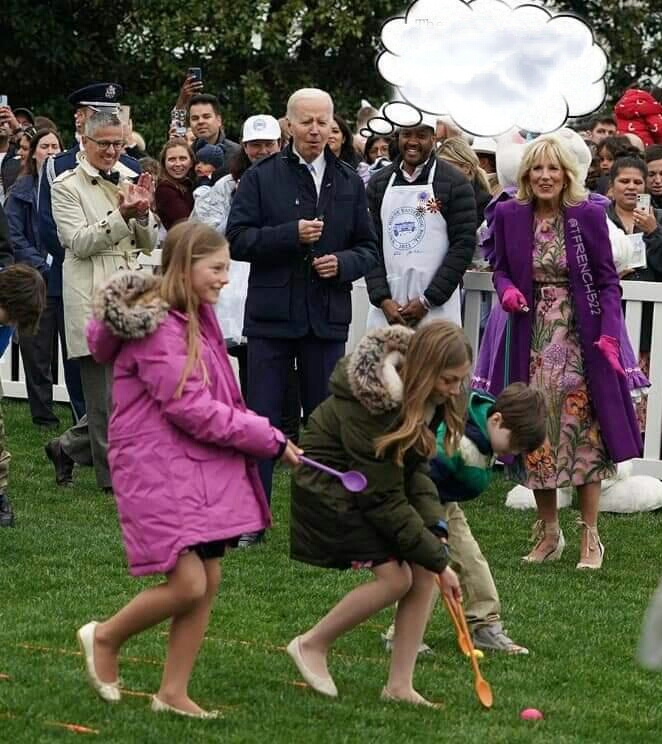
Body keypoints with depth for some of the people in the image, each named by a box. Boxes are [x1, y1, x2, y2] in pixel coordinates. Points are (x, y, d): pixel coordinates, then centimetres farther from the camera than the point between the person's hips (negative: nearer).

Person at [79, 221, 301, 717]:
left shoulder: (196, 316, 11)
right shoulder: (156, 328, -18)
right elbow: (191, 409, -21)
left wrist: (260, 437, 5)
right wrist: (271, 440, -14)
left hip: (202, 467, 9)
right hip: (159, 469, -9)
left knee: (209, 581, 7)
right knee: (188, 584, -13)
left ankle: (173, 693, 16)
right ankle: (105, 638, 13)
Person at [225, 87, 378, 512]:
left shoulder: (350, 183, 10)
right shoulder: (261, 178, 2)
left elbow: (369, 249, 12)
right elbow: (238, 239, -6)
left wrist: (343, 263, -9)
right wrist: (291, 234, -17)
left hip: (328, 317, 2)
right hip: (272, 314, -2)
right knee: (262, 420, 0)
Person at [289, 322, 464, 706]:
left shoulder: (425, 397, -8)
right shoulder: (371, 403, -32)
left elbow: (415, 466, -3)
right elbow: (383, 499, -27)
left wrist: (435, 526, -20)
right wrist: (439, 560, -23)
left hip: (384, 477, 8)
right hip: (328, 486, -8)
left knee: (424, 570, -8)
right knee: (395, 576, -18)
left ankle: (400, 686, -1)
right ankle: (312, 645, 2)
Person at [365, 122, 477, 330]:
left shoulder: (454, 183, 1)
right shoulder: (379, 183, 12)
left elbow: (464, 244, -4)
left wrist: (428, 301, -9)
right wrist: (383, 299, -4)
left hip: (436, 311, -3)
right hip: (386, 307, 3)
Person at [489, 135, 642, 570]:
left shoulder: (588, 215, -5)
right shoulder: (509, 216, 2)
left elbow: (608, 282, -3)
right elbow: (501, 270, 12)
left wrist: (609, 334, -14)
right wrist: (507, 290, -11)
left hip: (580, 339, -2)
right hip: (532, 341, 2)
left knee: (583, 434, -4)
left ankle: (590, 537, 4)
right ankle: (549, 533, 16)